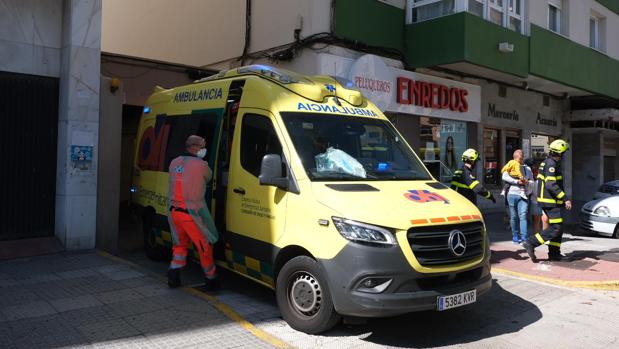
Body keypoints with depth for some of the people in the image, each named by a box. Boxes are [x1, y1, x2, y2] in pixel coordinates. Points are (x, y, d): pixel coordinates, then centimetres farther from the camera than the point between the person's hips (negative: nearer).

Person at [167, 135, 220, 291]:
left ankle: (173, 275, 20)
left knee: (181, 243, 23)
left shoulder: (174, 163, 9)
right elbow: (209, 177, 6)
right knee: (204, 246, 6)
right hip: (191, 213, -6)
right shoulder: (201, 165, -10)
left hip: (174, 211, 7)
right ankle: (211, 280, 15)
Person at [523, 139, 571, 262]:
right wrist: (565, 199, -24)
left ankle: (554, 253, 17)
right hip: (550, 201, -11)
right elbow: (551, 185, -26)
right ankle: (531, 243, -11)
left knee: (559, 227, 14)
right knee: (556, 228, -10)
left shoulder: (547, 162, 16)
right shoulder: (551, 164, -16)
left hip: (549, 200, 11)